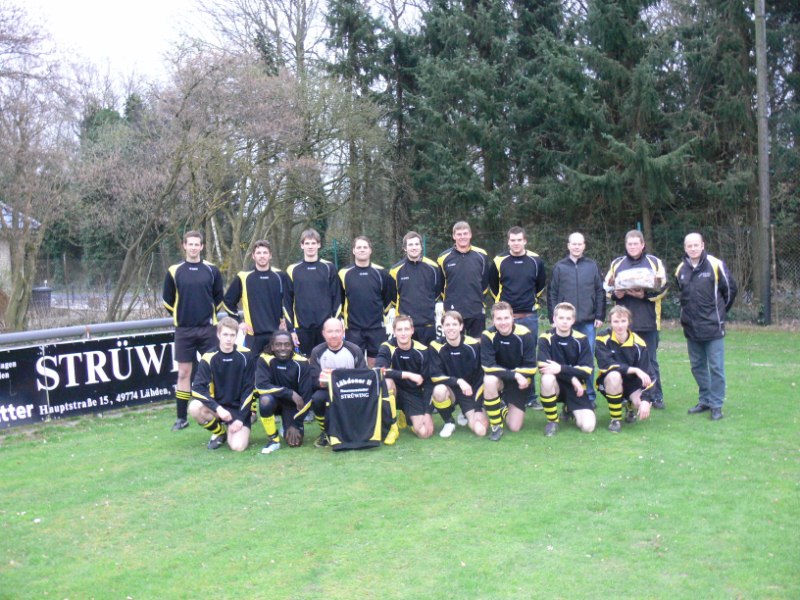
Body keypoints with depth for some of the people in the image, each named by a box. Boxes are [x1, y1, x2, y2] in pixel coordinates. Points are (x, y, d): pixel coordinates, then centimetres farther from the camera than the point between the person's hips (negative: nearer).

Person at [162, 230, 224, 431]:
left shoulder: (212, 270, 3)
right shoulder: (174, 271, 2)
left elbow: (219, 298, 12)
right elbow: (168, 300, 10)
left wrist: (210, 315, 6)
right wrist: (180, 316, 8)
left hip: (208, 328, 0)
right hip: (184, 330, 0)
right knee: (183, 373, 4)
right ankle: (181, 418, 11)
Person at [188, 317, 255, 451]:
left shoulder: (246, 356, -8)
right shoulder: (209, 358, -8)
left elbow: (248, 390, -6)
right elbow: (197, 389, -16)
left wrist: (240, 418, -12)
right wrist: (218, 408, -27)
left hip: (239, 410, -1)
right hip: (216, 406, 2)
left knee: (237, 446, -25)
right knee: (194, 408, -31)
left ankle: (230, 432, 14)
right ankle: (219, 432, 0)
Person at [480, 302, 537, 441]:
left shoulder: (525, 335, -20)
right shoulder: (487, 336, -20)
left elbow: (531, 368, -15)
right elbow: (489, 367, -26)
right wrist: (514, 375, -31)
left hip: (520, 382, 0)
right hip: (499, 379, 0)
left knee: (514, 427, -8)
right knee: (489, 380, -38)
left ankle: (504, 408, 30)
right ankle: (496, 426, -16)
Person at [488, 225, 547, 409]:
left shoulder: (536, 261, 2)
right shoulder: (499, 262, -1)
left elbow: (541, 285, 17)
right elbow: (493, 285, 13)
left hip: (529, 316, 1)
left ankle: (530, 397, 15)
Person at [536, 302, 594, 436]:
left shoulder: (581, 340, -6)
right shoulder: (545, 339, -10)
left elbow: (586, 370, -13)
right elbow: (543, 367, -22)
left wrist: (561, 369, -28)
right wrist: (572, 377, -26)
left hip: (575, 387, 1)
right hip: (556, 385, -1)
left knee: (588, 426, -18)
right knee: (547, 378, -38)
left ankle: (570, 410, 20)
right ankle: (552, 421, -13)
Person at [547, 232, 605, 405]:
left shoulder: (592, 266, 7)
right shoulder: (559, 267, 5)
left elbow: (600, 292, 7)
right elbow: (552, 293, 5)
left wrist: (600, 316, 1)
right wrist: (553, 316, -2)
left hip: (588, 321, 0)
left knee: (588, 358, 4)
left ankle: (589, 396, 13)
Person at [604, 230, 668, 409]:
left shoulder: (655, 262, 4)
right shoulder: (617, 263, 11)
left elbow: (662, 288, -1)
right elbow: (607, 287, 12)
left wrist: (644, 295, -16)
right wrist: (616, 294, -10)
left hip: (647, 320, -2)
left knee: (650, 360, 4)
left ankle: (656, 396, 12)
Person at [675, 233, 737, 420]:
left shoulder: (715, 265, -9)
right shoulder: (681, 269, 5)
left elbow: (730, 290, -1)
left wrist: (719, 313, 6)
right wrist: (689, 313, 13)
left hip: (713, 327, -5)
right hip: (691, 327, 5)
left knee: (716, 367, -2)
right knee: (698, 366, 12)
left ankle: (716, 405, 6)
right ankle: (704, 400, 24)